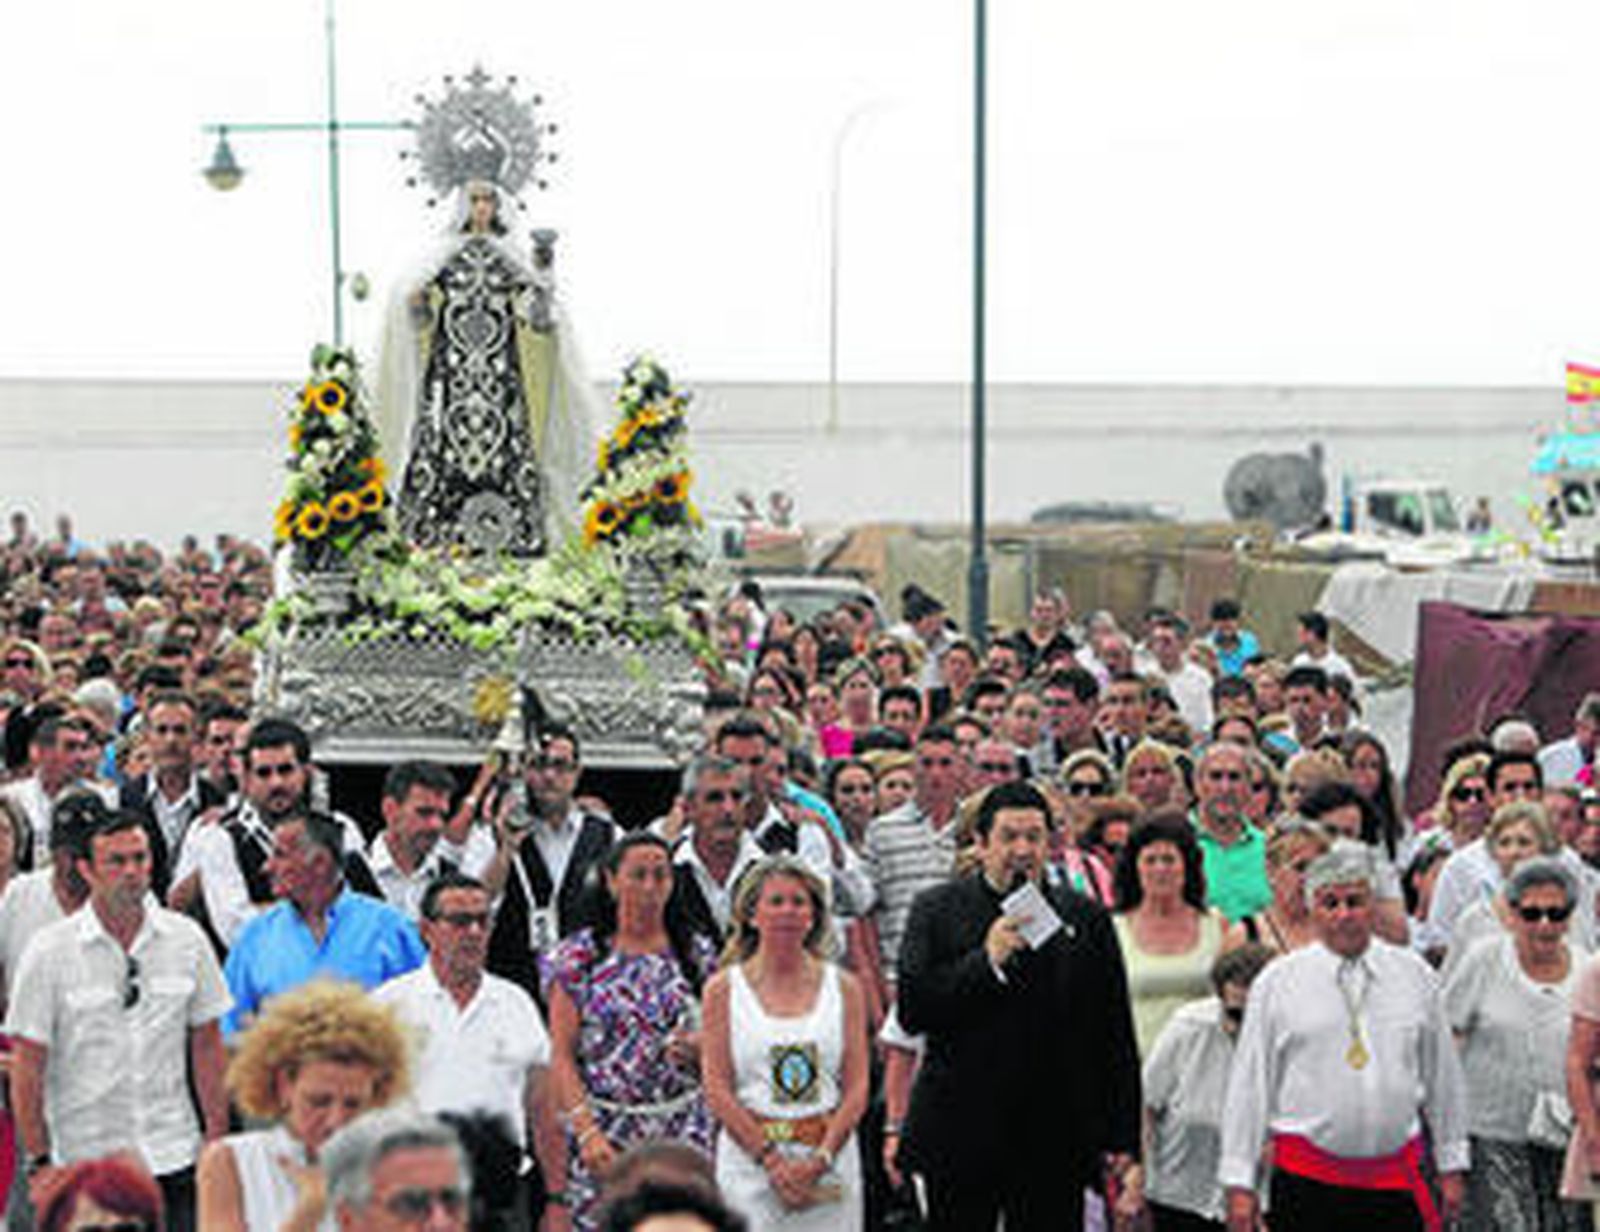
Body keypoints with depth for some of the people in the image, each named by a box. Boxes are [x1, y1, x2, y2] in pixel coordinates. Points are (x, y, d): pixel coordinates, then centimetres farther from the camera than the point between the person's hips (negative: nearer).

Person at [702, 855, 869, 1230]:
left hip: (830, 1160, 1)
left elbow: (857, 1087, 3)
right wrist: (772, 1160, -11)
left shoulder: (844, 987, 9)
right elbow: (717, 1091, -2)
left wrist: (821, 1159, -11)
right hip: (749, 1160, -1)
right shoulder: (724, 988, 5)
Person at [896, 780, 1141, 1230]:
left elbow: (1117, 1038, 9)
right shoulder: (937, 910, 2)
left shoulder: (1086, 919, 7)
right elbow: (912, 1012, -8)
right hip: (961, 1141, -1)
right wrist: (986, 961, -18)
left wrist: (1122, 1138, 5)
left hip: (1056, 1145, 1)